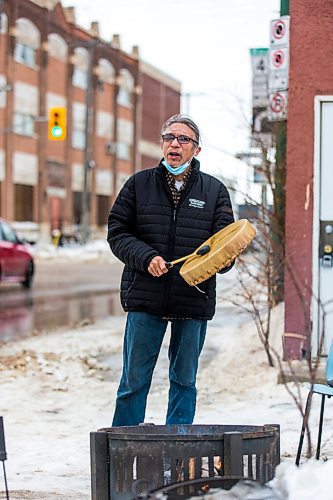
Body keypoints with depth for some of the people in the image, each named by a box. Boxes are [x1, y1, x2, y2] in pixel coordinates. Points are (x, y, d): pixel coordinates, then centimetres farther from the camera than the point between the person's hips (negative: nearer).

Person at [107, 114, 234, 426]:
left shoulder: (214, 190, 6)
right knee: (134, 380, 4)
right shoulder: (139, 184, 6)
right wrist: (146, 257, -12)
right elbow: (117, 231, 4)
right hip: (145, 297, -1)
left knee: (184, 380, 11)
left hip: (194, 300, 1)